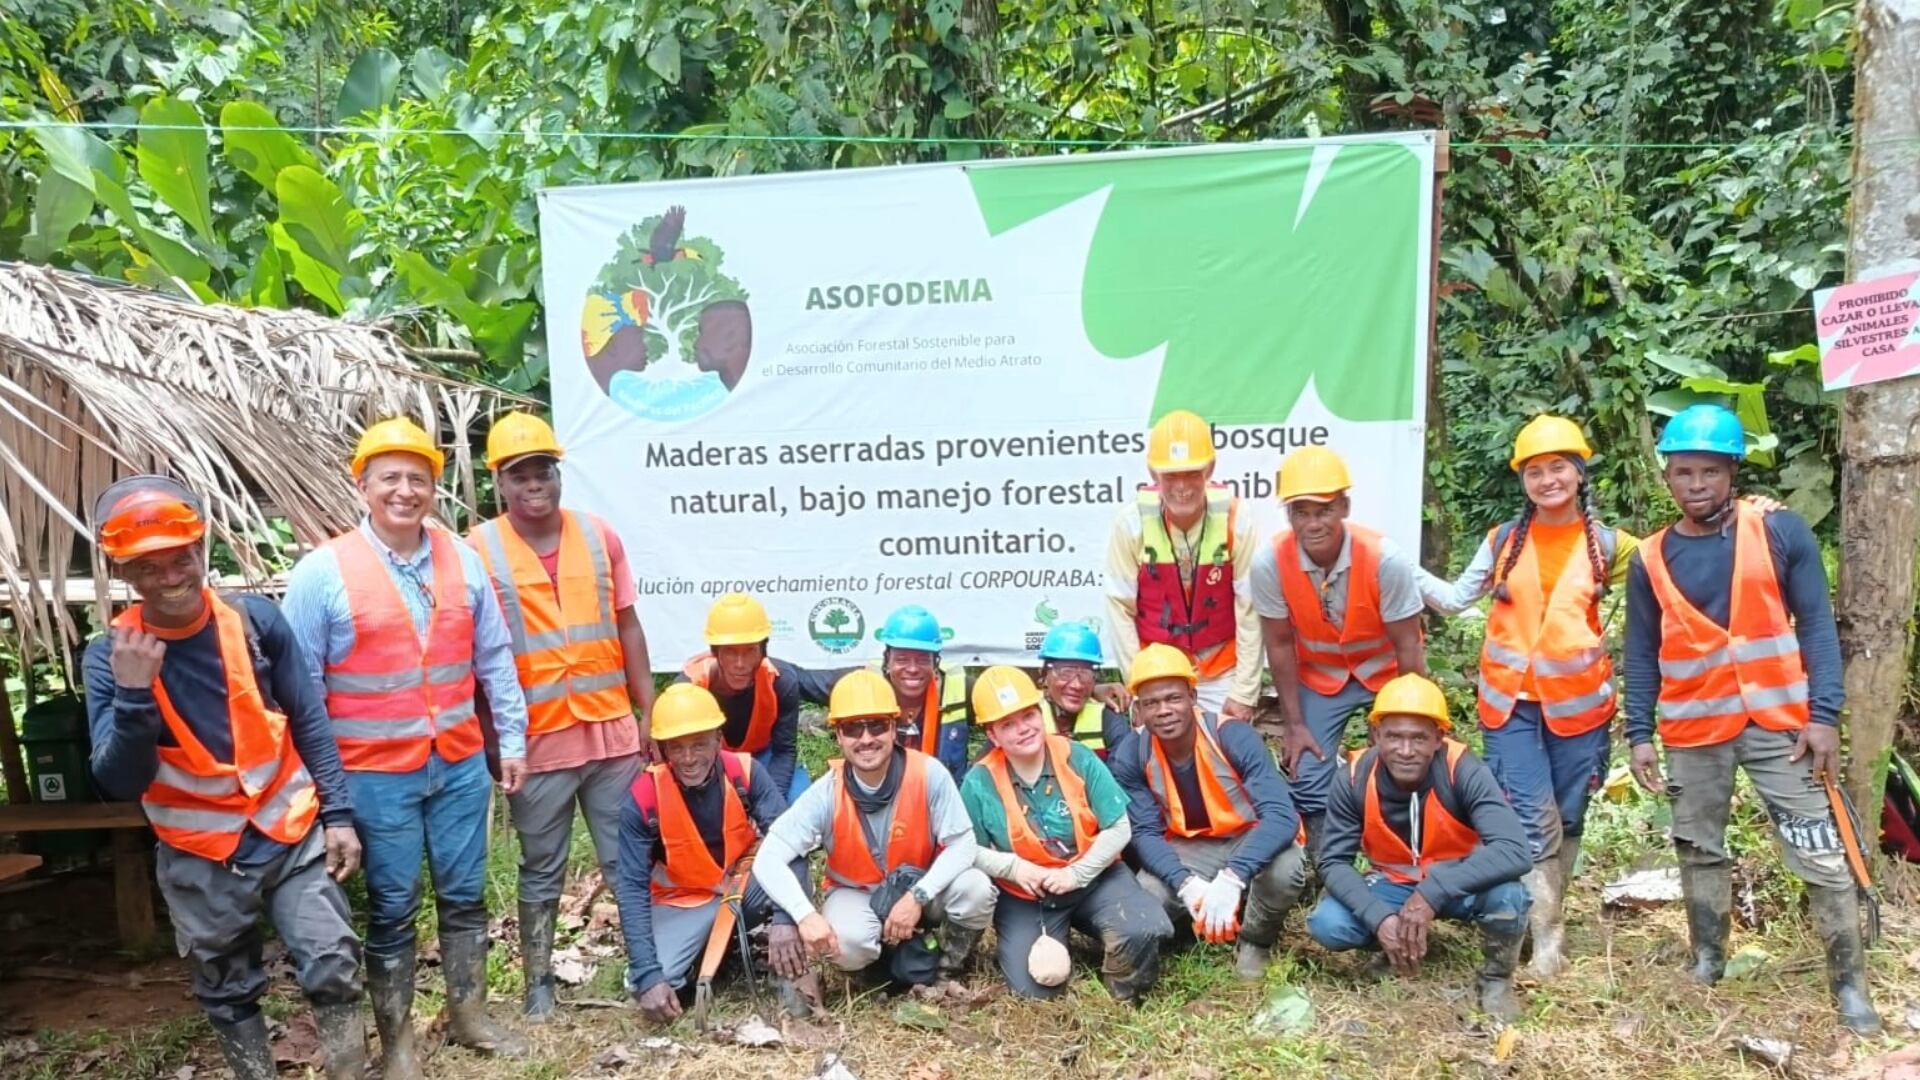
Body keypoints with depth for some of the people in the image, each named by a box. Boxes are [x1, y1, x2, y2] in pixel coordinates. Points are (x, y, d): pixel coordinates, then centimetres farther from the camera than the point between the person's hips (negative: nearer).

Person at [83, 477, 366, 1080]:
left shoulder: (255, 620, -9)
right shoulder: (110, 657, -10)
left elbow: (309, 722, 0)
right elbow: (118, 784, -14)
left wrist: (338, 814, -2)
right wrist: (132, 693, -29)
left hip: (293, 834, 0)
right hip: (200, 858, 1)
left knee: (334, 969, -4)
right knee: (228, 996, 15)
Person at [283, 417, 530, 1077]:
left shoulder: (462, 560, 2)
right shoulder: (322, 572, -9)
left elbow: (494, 657, 8)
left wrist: (512, 739, 7)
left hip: (461, 764, 4)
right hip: (376, 774, -3)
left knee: (464, 895, 14)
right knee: (392, 907, 8)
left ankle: (467, 1015, 32)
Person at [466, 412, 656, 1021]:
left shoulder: (599, 536, 3)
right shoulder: (478, 550, -5)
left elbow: (627, 628, 7)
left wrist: (651, 712, 4)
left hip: (612, 732, 2)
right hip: (536, 741, -2)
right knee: (541, 873, 12)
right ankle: (538, 985, 26)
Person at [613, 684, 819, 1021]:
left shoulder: (746, 772, -18)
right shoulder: (644, 797, -20)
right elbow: (632, 886, -21)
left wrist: (784, 918, -40)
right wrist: (648, 974, -29)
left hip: (745, 889, 0)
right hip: (683, 902, 0)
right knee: (647, 985, -24)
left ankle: (791, 970, -13)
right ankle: (711, 948, 7)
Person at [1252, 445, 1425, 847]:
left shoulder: (1385, 559, -29)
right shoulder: (1270, 563, -25)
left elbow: (1408, 646, -19)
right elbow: (1280, 644, -13)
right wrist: (1295, 724, -9)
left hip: (1386, 671, -1)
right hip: (1318, 676, 1)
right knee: (1310, 783, -3)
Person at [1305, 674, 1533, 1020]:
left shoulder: (1463, 771, -28)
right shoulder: (1355, 779, -21)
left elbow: (1514, 851, -39)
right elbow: (1333, 862, -17)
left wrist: (1432, 894, -44)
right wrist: (1379, 917, -33)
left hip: (1459, 885, -2)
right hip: (1395, 884, 2)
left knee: (1507, 894, -36)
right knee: (1326, 924, -23)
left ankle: (1496, 978, -3)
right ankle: (1400, 943, 10)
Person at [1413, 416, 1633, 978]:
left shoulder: (1607, 543, 1)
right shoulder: (1503, 540, 2)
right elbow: (1456, 599, 7)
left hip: (1577, 700, 1)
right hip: (1511, 699, -1)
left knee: (1568, 819, 10)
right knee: (1534, 820, -6)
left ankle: (1545, 914, 27)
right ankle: (1548, 937, 0)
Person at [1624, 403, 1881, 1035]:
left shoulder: (1780, 532, -4)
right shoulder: (1651, 559, 1)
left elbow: (1815, 626, -4)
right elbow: (1642, 655, 5)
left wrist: (1825, 715, -11)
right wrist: (1639, 734, 0)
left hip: (1779, 723, -2)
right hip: (1693, 733, 2)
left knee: (1822, 856, -1)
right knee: (1700, 851, 13)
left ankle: (1849, 983, 12)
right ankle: (1707, 959, 29)